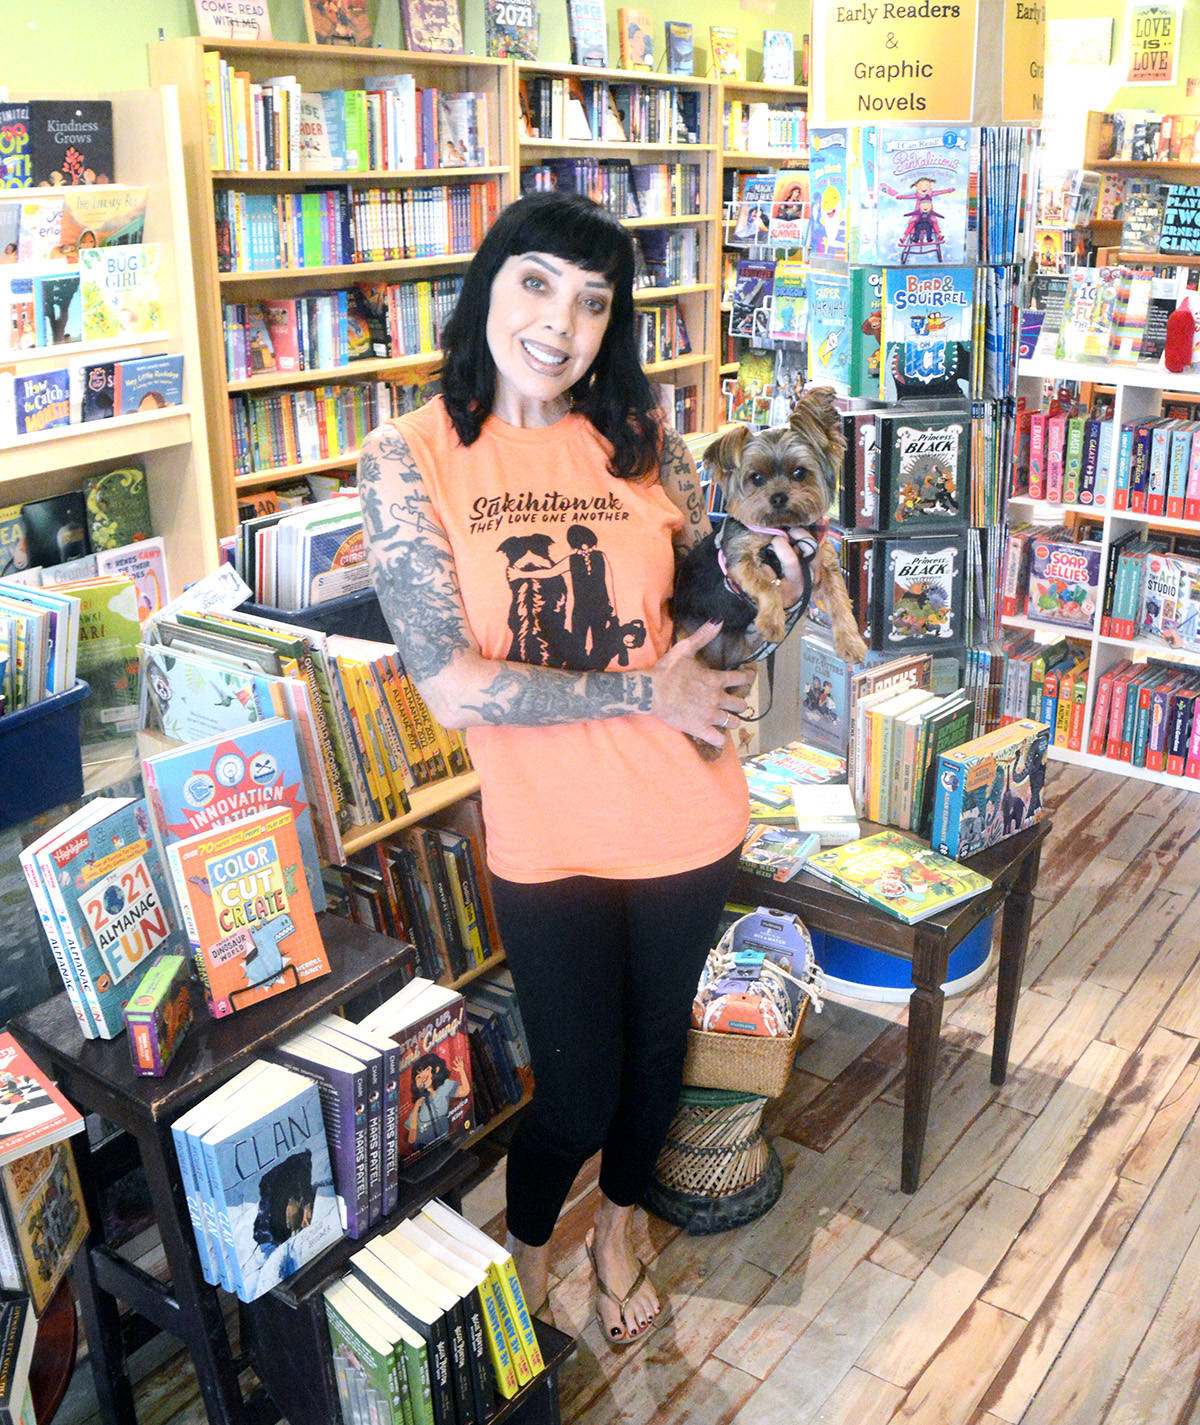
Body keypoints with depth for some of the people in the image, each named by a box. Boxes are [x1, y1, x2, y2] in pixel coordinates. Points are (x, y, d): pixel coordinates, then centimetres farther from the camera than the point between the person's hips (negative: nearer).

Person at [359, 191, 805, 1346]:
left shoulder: (640, 439, -4)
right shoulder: (409, 459, -12)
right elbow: (454, 685, -19)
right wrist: (645, 693, -17)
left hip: (685, 819, 3)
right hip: (545, 840, -2)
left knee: (656, 1044, 22)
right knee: (575, 1093, 11)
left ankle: (617, 1225, 54)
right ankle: (525, 1253, 47)